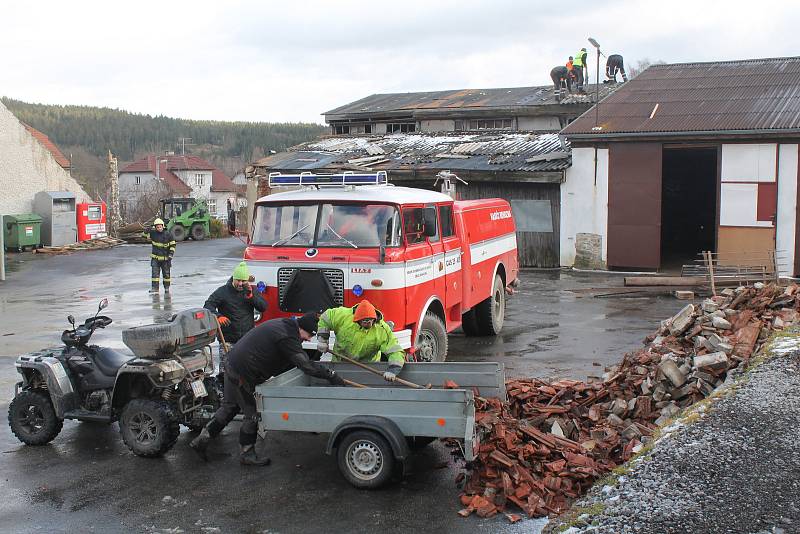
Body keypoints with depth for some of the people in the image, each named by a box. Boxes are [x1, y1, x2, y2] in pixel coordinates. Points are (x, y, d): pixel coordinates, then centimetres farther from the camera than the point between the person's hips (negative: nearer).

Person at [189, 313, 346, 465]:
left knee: (230, 406, 23)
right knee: (253, 413, 4)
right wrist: (332, 375, -21)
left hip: (232, 363, 10)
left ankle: (201, 440, 30)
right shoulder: (287, 337, -24)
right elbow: (306, 365, -28)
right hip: (243, 374, -10)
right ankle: (247, 453, 18)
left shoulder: (283, 324, 8)